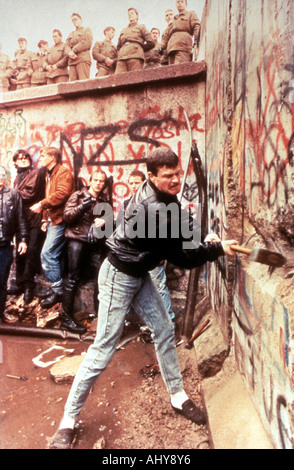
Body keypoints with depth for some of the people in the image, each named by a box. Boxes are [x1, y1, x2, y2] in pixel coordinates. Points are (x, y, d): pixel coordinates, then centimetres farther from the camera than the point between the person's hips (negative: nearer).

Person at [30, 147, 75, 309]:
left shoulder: (64, 172, -8)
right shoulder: (50, 175, 22)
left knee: (47, 253, -14)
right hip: (52, 220, 10)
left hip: (59, 220, -10)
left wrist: (41, 204, -19)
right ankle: (57, 288, 21)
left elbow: (62, 194, -23)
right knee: (56, 255, 12)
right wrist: (45, 219, 14)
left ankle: (57, 290, -4)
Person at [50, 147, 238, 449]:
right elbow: (183, 257, -21)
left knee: (164, 331, 12)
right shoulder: (155, 211, -30)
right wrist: (218, 248, -12)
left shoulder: (161, 198, -1)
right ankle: (68, 420, 14)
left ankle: (178, 397, 31)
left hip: (140, 274, 9)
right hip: (119, 277, -9)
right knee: (103, 349, -4)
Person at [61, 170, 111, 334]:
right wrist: (82, 207, -16)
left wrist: (104, 221, -5)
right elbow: (66, 217, -1)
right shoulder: (78, 196, 6)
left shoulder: (105, 200, 16)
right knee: (73, 277, -4)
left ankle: (100, 313, 13)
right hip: (77, 239, -3)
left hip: (96, 242, 4)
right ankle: (67, 318, 5)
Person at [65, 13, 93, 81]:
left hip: (83, 59, -5)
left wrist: (74, 50, -6)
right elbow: (67, 46, 18)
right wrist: (70, 53, -7)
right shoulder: (71, 34, 32)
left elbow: (87, 43, -2)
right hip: (72, 61, 5)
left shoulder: (87, 30, 17)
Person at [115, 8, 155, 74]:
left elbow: (151, 43, 9)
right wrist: (119, 55, 15)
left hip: (135, 56, -4)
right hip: (121, 58, 4)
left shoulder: (141, 27, 21)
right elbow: (118, 46, 34)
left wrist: (139, 49, 14)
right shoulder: (123, 30, 34)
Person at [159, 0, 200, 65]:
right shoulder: (173, 21, 38)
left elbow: (197, 26, 5)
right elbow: (166, 35, 31)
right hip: (172, 47, 5)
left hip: (183, 46, -5)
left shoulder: (191, 14, 22)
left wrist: (196, 39, -14)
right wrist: (162, 46, 13)